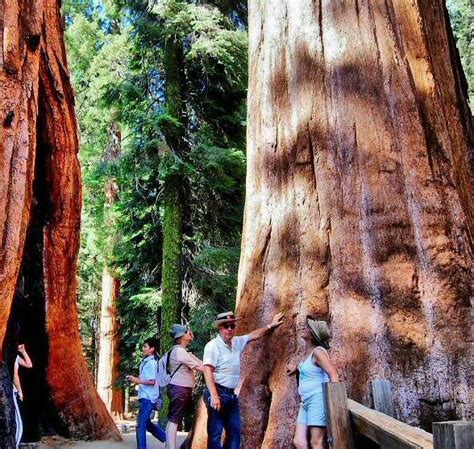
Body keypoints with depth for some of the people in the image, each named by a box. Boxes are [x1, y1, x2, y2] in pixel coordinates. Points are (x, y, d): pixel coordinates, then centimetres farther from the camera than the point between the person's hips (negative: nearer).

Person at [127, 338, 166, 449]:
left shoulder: (151, 363, -14)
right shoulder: (145, 362, 13)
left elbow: (152, 381, -18)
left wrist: (138, 381, -18)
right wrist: (135, 379, 8)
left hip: (148, 398, -10)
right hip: (145, 397, 10)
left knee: (141, 425, -7)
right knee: (146, 423, 18)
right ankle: (167, 439, 26)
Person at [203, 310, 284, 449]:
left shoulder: (237, 342, 11)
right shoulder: (213, 345, -12)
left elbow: (254, 335, 27)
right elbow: (208, 371, -19)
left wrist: (270, 326, 30)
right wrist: (214, 396, -26)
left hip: (232, 394, 8)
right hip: (218, 392, -8)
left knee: (235, 431, 11)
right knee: (215, 434, -6)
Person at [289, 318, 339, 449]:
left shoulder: (318, 351, -14)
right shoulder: (310, 351, 13)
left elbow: (334, 375, -21)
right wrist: (297, 368, 45)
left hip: (318, 400, -9)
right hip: (307, 402, 9)